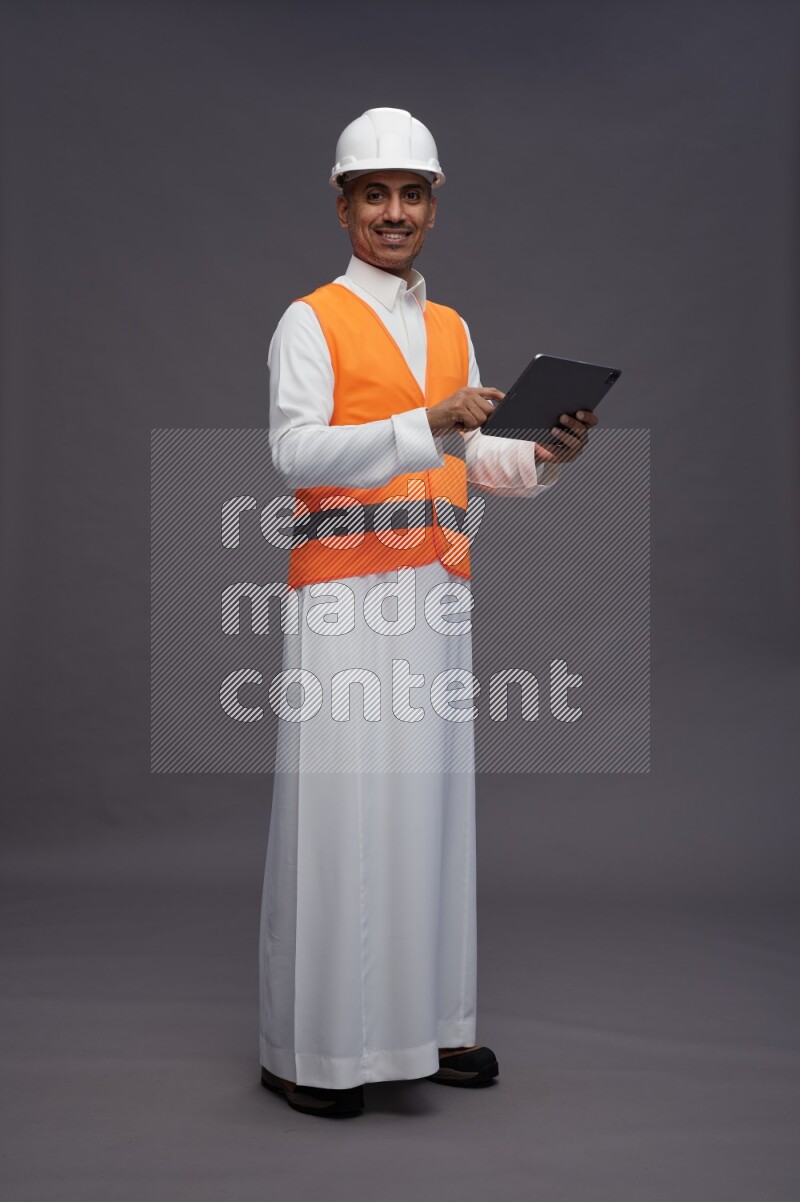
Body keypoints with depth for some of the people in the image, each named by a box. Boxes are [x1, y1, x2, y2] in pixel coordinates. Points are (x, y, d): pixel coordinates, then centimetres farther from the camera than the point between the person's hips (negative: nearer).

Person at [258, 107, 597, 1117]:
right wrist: (427, 428, -24)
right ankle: (309, 1047, 5)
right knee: (340, 806, -5)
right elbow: (294, 449, -14)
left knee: (431, 799, 7)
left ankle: (423, 1020, 18)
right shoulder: (310, 322, 0)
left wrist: (545, 457, -2)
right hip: (345, 593, -5)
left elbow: (472, 457, 18)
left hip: (436, 592, 6)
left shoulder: (452, 330, 19)